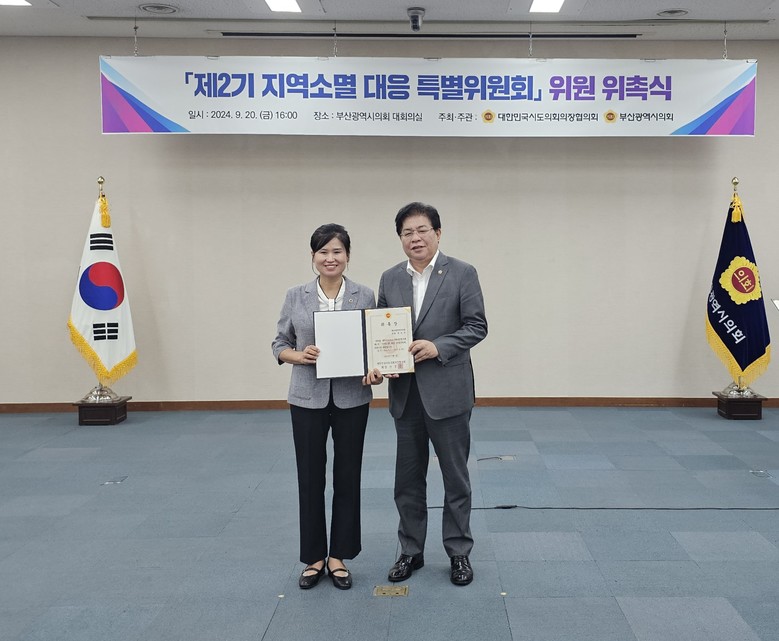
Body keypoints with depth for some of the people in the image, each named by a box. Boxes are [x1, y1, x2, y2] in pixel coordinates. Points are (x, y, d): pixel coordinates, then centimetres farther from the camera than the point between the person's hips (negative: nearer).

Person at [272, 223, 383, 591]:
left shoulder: (365, 296, 0)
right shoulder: (296, 297, 1)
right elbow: (279, 344, 5)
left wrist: (375, 371, -18)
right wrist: (299, 355, -16)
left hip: (352, 398, 0)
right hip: (308, 398, 0)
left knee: (347, 477, 7)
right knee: (310, 478, 7)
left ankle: (338, 556, 22)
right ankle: (314, 557, 23)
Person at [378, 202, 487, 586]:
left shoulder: (462, 274, -4)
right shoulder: (390, 279, 8)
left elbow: (477, 326, -7)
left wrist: (438, 346, -20)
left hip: (447, 391, -4)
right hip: (405, 393, 4)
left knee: (455, 477, 8)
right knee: (408, 478, 12)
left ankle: (459, 552, 23)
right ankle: (410, 551, 26)